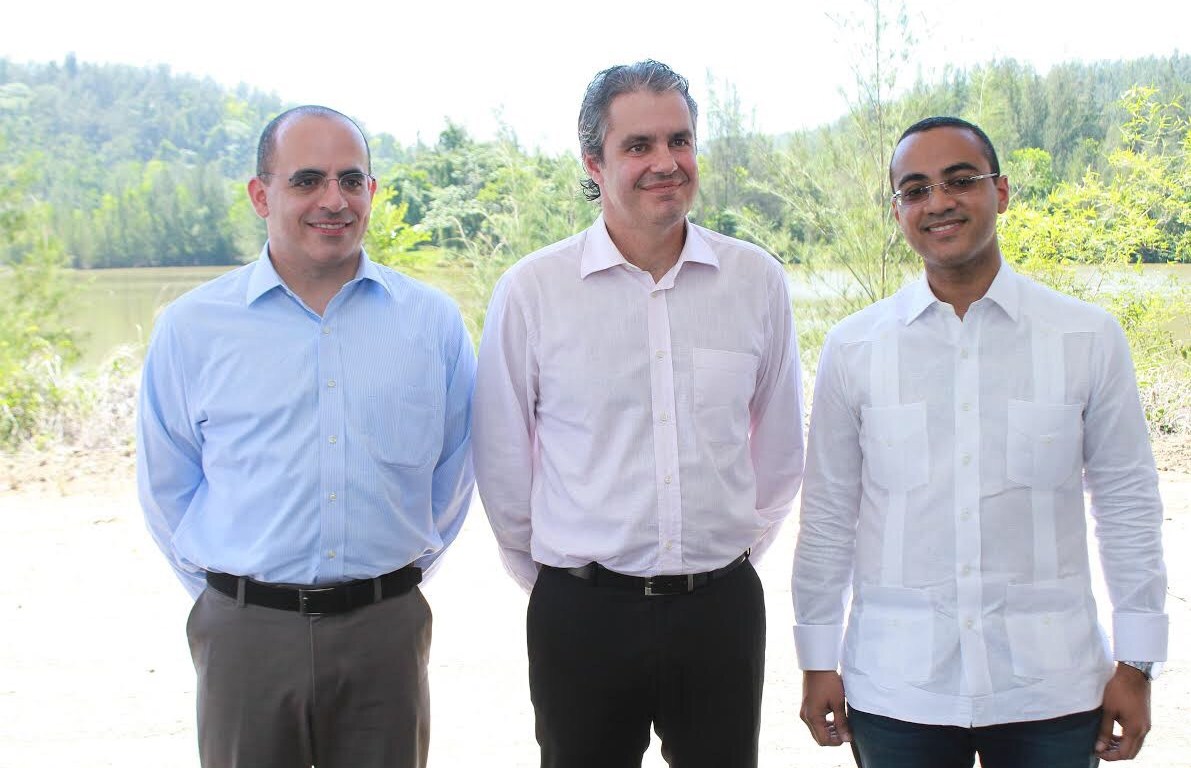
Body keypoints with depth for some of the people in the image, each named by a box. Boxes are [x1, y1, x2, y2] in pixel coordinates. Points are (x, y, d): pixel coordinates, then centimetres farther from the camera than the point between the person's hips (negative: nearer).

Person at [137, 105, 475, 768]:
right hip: (245, 632, -1)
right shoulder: (191, 327, 0)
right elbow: (168, 488, 7)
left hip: (387, 630, 1)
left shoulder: (433, 321, 3)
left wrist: (401, 574, 11)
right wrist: (229, 592, 6)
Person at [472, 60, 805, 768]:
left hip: (722, 609, 2)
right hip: (582, 618, -1)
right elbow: (502, 463, 3)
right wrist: (553, 575, 10)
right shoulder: (531, 290, -6)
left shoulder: (757, 280, 0)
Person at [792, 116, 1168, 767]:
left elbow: (1128, 503, 4)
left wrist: (1134, 664, 5)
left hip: (1050, 689, 0)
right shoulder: (852, 348, 0)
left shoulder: (1089, 338, -1)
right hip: (894, 689, 0)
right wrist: (818, 660, 8)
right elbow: (828, 516, 5)